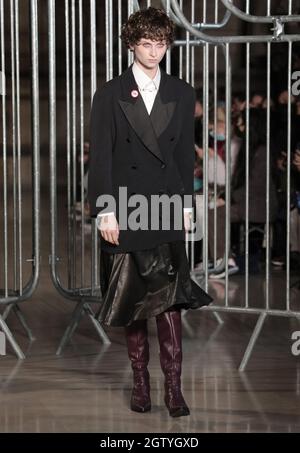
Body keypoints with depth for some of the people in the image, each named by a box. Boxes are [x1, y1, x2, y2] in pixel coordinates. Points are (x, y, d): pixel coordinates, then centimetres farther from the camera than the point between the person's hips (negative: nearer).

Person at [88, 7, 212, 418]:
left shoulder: (182, 94, 7)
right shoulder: (110, 95, -1)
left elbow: (185, 153, 11)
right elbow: (100, 158, -3)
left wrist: (187, 204, 7)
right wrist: (105, 211, -8)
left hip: (167, 207, 1)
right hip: (125, 208, -1)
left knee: (169, 295, -6)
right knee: (131, 296, 5)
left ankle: (173, 384, -5)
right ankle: (140, 380, 16)